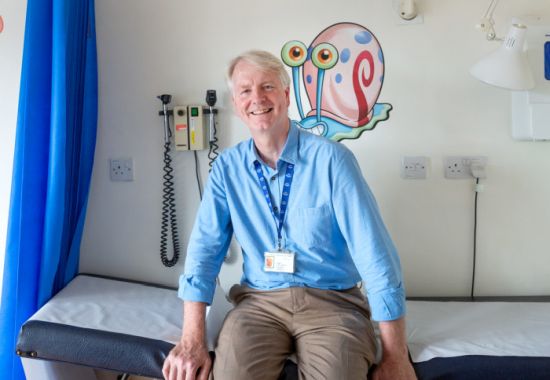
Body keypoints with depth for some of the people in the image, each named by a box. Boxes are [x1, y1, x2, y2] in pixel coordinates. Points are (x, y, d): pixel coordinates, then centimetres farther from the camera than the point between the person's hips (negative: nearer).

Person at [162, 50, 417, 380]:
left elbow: (375, 254, -12)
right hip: (260, 300, 2)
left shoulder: (331, 158, -10)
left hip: (333, 300, -1)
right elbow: (205, 250, 0)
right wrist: (193, 340, -11)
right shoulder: (227, 167, 2)